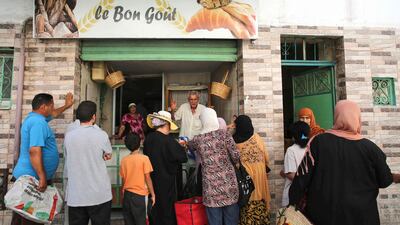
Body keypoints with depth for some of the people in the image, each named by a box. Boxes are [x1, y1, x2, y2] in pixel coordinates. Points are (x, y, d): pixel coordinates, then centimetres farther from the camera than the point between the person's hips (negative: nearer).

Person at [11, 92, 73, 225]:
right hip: (33, 178, -10)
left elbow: (53, 114, 34)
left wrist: (66, 106, 39)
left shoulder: (34, 118, 12)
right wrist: (42, 177, -29)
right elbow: (34, 151, -30)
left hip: (27, 175, 10)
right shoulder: (38, 122, -21)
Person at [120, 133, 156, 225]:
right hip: (140, 194, -4)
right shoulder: (144, 158, -12)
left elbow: (123, 179, 6)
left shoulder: (124, 160, 1)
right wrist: (153, 194, -3)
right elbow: (147, 178, -11)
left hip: (127, 194, 5)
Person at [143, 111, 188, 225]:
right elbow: (183, 157, -17)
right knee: (167, 212, 11)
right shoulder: (168, 141, -22)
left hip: (152, 180, 6)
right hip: (166, 182, -6)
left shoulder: (148, 138, -3)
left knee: (154, 211, 20)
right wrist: (180, 146, 3)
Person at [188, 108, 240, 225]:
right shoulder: (224, 134, -5)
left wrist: (185, 142, 45)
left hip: (211, 184, 1)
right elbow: (236, 156, -7)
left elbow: (189, 145, 23)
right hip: (228, 181, 0)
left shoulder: (197, 139, 0)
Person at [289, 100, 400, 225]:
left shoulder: (318, 142, -12)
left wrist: (292, 204, -3)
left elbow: (302, 177, -12)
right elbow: (385, 181, 7)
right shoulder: (370, 147, -7)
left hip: (323, 214, 0)